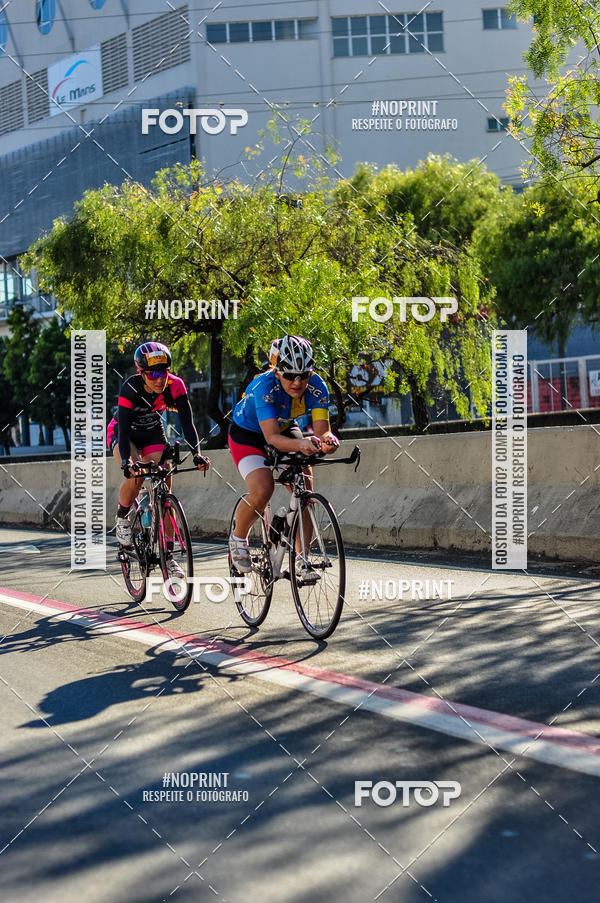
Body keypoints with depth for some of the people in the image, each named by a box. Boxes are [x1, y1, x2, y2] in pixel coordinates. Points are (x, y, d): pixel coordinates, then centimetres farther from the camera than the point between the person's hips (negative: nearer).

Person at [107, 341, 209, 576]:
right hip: (122, 432, -3)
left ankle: (168, 555, -4)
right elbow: (123, 430, -37)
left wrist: (196, 453, -41)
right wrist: (127, 462, -52)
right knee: (135, 476, -31)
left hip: (152, 433, 3)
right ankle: (122, 518, -1)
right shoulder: (130, 389, -33)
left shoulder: (175, 385, -26)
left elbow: (187, 422, -27)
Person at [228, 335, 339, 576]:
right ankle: (238, 538, 2)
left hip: (286, 430, 4)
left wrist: (328, 440, -53)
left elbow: (322, 429, -29)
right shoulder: (264, 387, -36)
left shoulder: (316, 387, -25)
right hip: (248, 434, -4)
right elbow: (271, 437, -44)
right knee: (262, 491, -26)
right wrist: (300, 444, -63)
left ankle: (302, 559, 0)